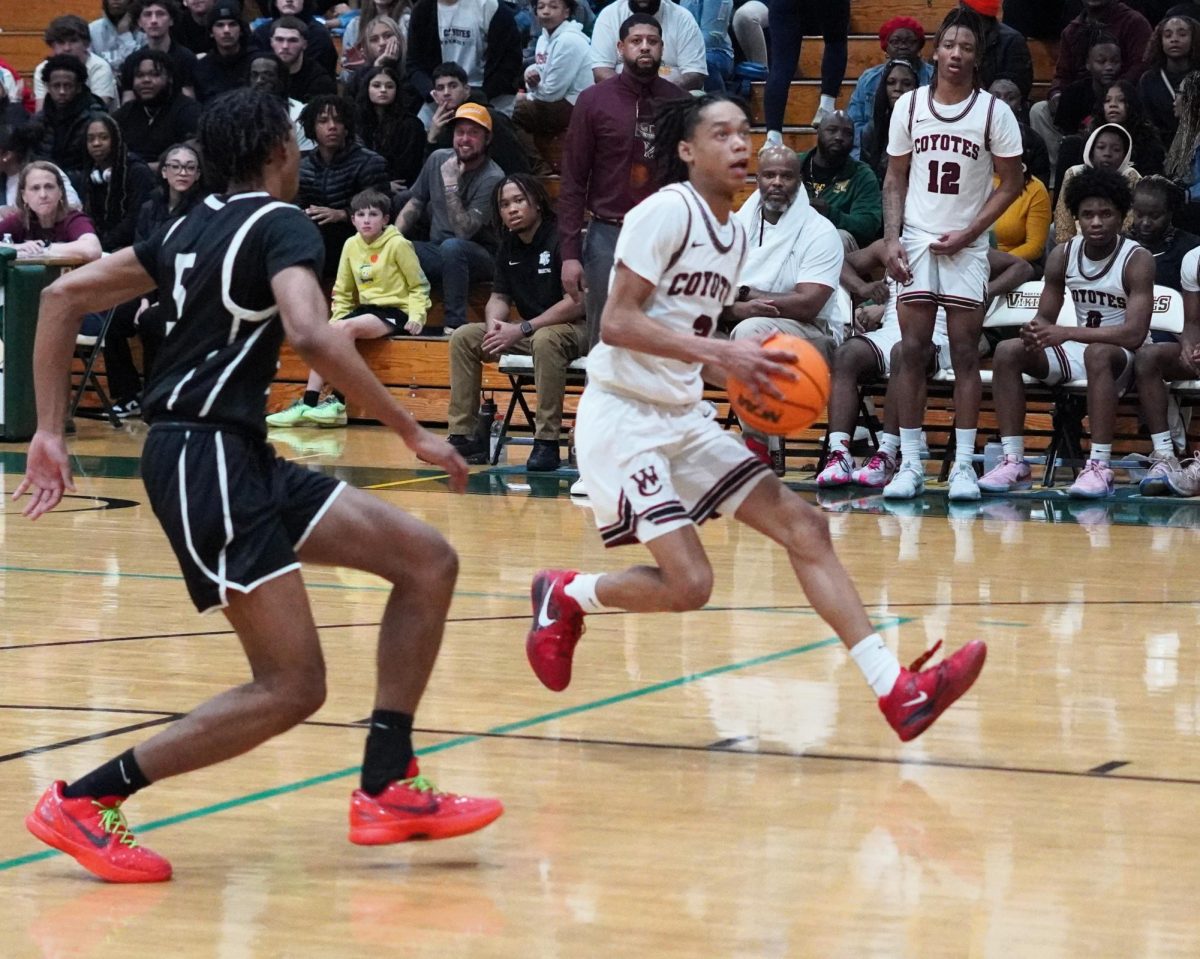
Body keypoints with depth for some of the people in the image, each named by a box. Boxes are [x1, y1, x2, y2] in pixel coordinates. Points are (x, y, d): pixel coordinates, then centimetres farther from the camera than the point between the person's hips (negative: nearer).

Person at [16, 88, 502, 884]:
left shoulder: (194, 228, 18)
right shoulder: (282, 226, -6)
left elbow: (66, 295, 18)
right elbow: (310, 334, -26)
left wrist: (50, 432, 17)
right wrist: (413, 434, -19)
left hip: (237, 457, 9)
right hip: (207, 455, -9)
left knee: (428, 562, 7)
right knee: (291, 687, -11)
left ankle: (387, 789, 5)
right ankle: (84, 800, -6)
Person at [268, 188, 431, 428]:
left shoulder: (398, 245, -8)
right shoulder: (351, 246, 7)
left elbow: (419, 286, -3)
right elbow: (342, 291, 16)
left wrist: (416, 317, -14)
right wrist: (338, 318, 5)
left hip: (394, 312, -6)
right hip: (366, 308, 6)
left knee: (347, 327, -30)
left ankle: (338, 404, -31)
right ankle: (308, 404, -24)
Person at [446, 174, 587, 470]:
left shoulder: (560, 239, -17)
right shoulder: (509, 246, 8)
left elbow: (576, 303, -23)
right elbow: (499, 298, 10)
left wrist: (523, 329, -24)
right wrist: (494, 327, -14)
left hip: (573, 328, -8)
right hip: (529, 331, 8)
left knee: (546, 340, -40)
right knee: (463, 338, -3)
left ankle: (547, 442, -36)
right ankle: (462, 437, -5)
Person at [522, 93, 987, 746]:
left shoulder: (734, 233, 13)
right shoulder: (667, 212, -13)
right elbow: (616, 323, -20)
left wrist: (746, 375, 1)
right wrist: (720, 353, -26)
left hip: (684, 416, 9)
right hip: (623, 416, -9)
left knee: (802, 526, -2)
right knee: (687, 582, -18)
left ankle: (896, 690, -4)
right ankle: (566, 596, 11)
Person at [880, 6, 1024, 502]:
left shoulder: (994, 111, -3)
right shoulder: (909, 106, 3)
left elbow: (1011, 183, 0)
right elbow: (895, 179, 8)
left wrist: (969, 233, -9)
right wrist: (892, 239, -3)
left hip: (967, 246, -1)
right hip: (916, 239, 1)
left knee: (965, 353, -1)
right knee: (912, 350, -2)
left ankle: (963, 465, 1)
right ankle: (910, 464, 2)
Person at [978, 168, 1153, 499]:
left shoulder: (1138, 260, -17)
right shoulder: (1062, 256, 0)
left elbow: (1135, 333, -26)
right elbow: (1045, 317, 4)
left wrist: (1068, 333, -34)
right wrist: (1036, 332, -23)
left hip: (1123, 356, -6)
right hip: (1076, 350, 6)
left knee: (1098, 353, -40)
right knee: (1008, 351, -15)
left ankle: (1099, 467, -41)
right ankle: (1014, 462, -18)